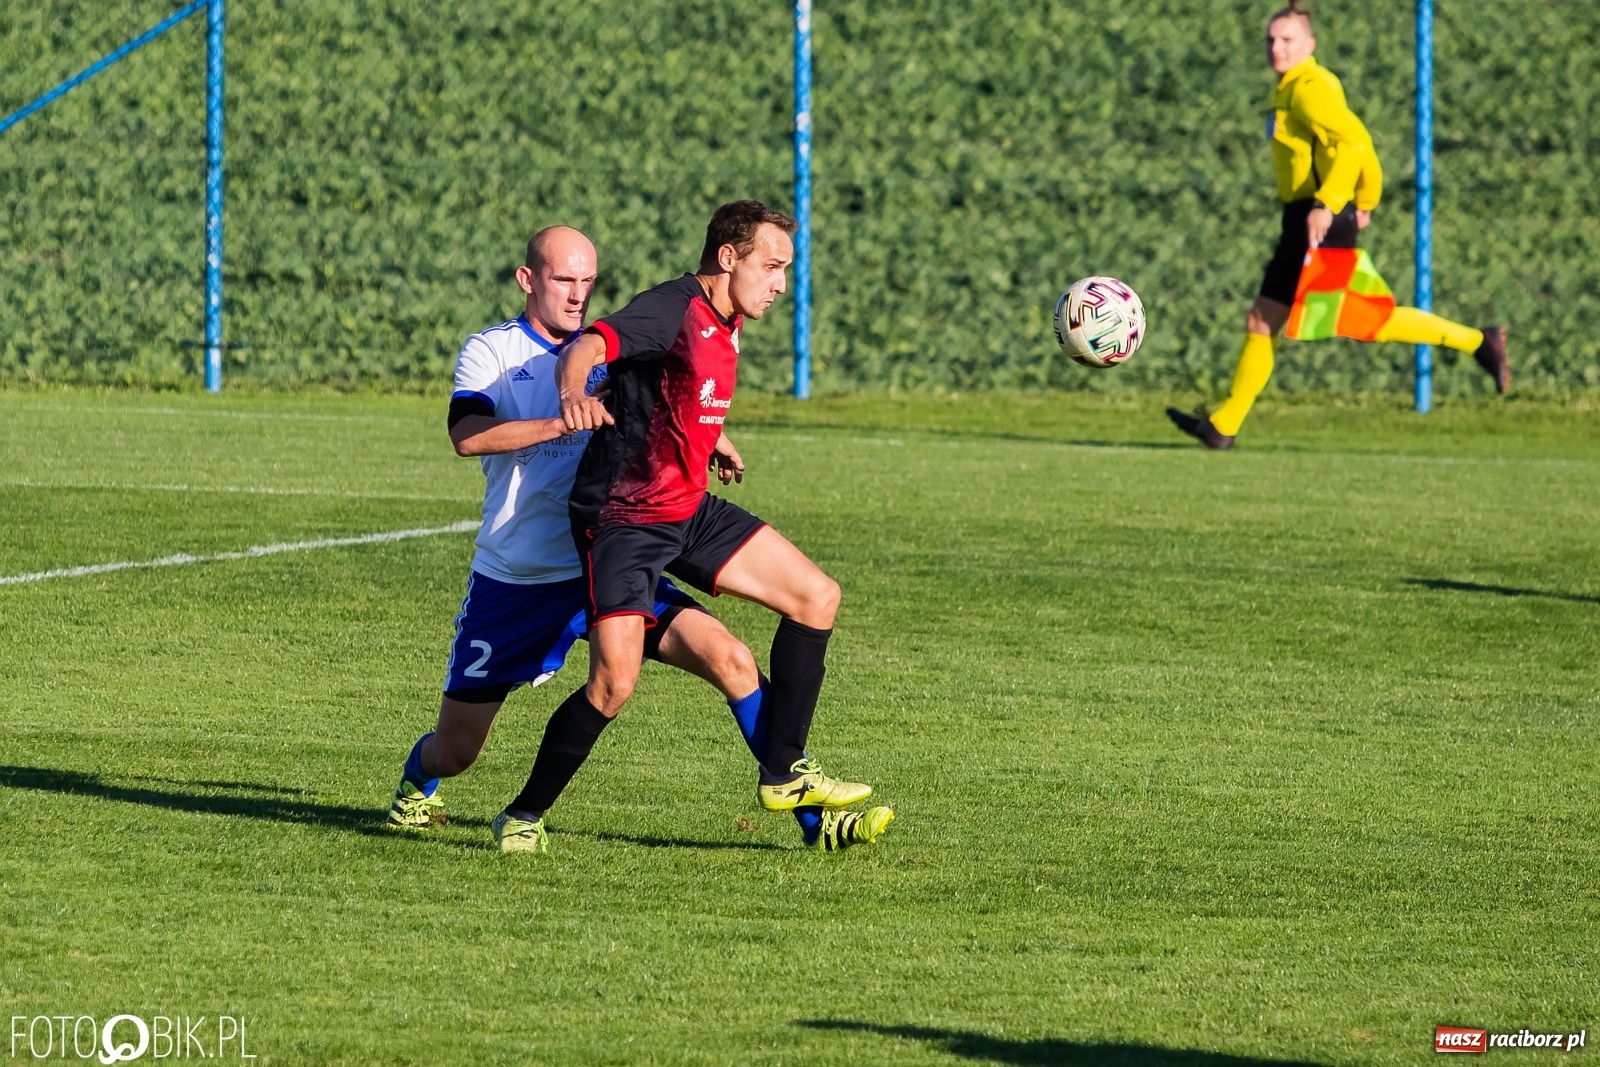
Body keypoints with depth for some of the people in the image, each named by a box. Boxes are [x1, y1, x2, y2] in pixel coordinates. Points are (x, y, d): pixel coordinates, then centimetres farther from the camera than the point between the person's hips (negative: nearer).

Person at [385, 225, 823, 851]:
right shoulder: (491, 351, -3)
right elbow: (467, 436, -21)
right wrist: (567, 422, -33)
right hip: (512, 582, -2)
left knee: (727, 658, -18)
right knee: (454, 751, 6)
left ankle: (807, 812, -10)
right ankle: (418, 780, 44)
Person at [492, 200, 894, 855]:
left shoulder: (724, 325, 8)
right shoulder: (675, 309, -20)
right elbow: (588, 346, -37)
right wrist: (573, 394, -58)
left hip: (689, 510, 9)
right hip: (622, 521, -9)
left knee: (816, 597, 5)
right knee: (615, 682, -19)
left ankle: (783, 775, 12)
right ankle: (525, 814, 0)